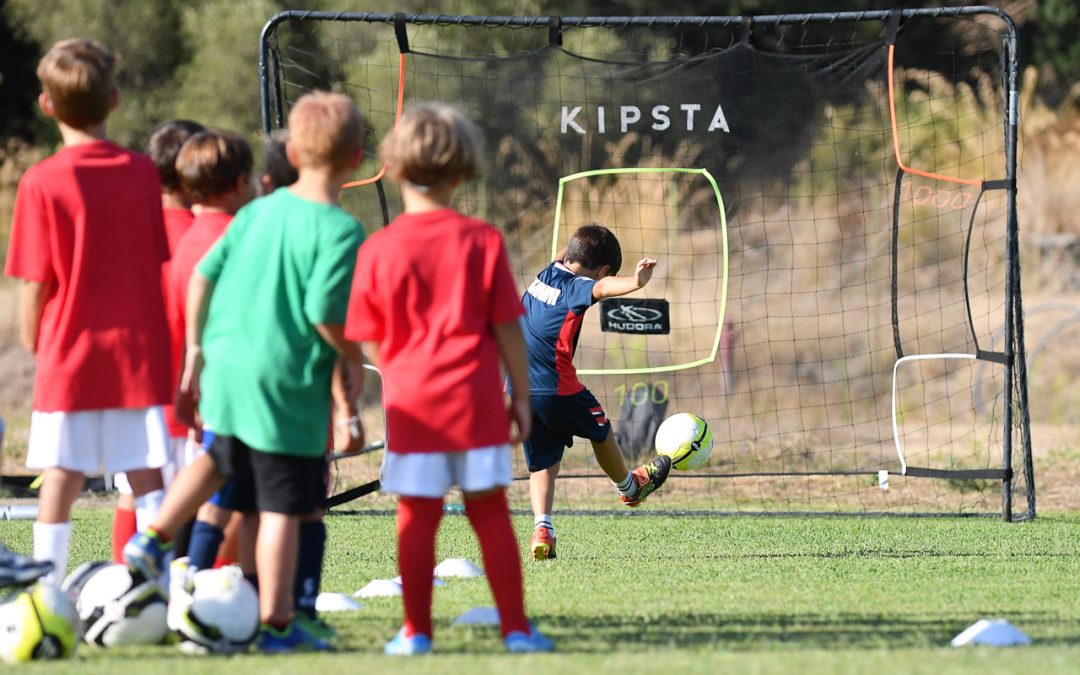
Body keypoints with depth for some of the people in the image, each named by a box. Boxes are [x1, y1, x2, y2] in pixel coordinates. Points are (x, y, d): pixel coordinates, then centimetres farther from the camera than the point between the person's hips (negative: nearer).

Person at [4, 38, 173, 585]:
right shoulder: (142, 173, 1)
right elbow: (158, 263, 7)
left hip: (69, 354, -3)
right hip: (138, 352, 3)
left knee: (60, 482, 1)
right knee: (147, 480, 4)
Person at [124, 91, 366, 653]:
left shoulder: (258, 212, 6)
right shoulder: (341, 231, -15)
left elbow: (201, 277, 8)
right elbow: (326, 312, -22)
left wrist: (195, 354, 17)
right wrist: (353, 361, -3)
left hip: (224, 368, 6)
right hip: (287, 383, -6)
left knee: (220, 459, 34)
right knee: (281, 506, 1)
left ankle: (153, 538, 24)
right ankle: (277, 623, 6)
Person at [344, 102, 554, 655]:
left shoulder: (378, 250, -4)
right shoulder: (482, 241, -4)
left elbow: (370, 339, 1)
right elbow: (507, 328, -1)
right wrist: (521, 396, 8)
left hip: (412, 401, 0)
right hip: (476, 399, 0)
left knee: (417, 517, 5)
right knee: (490, 512, 6)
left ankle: (416, 631, 7)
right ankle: (515, 627, 7)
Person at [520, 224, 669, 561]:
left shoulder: (546, 274, 9)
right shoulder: (575, 288, -13)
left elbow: (562, 257, 34)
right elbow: (602, 289, -37)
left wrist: (577, 247, 53)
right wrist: (635, 282, -56)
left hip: (519, 389, 7)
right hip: (557, 388, -7)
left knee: (543, 462, 11)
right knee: (601, 431, 21)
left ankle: (542, 527, -9)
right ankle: (629, 486, 45)